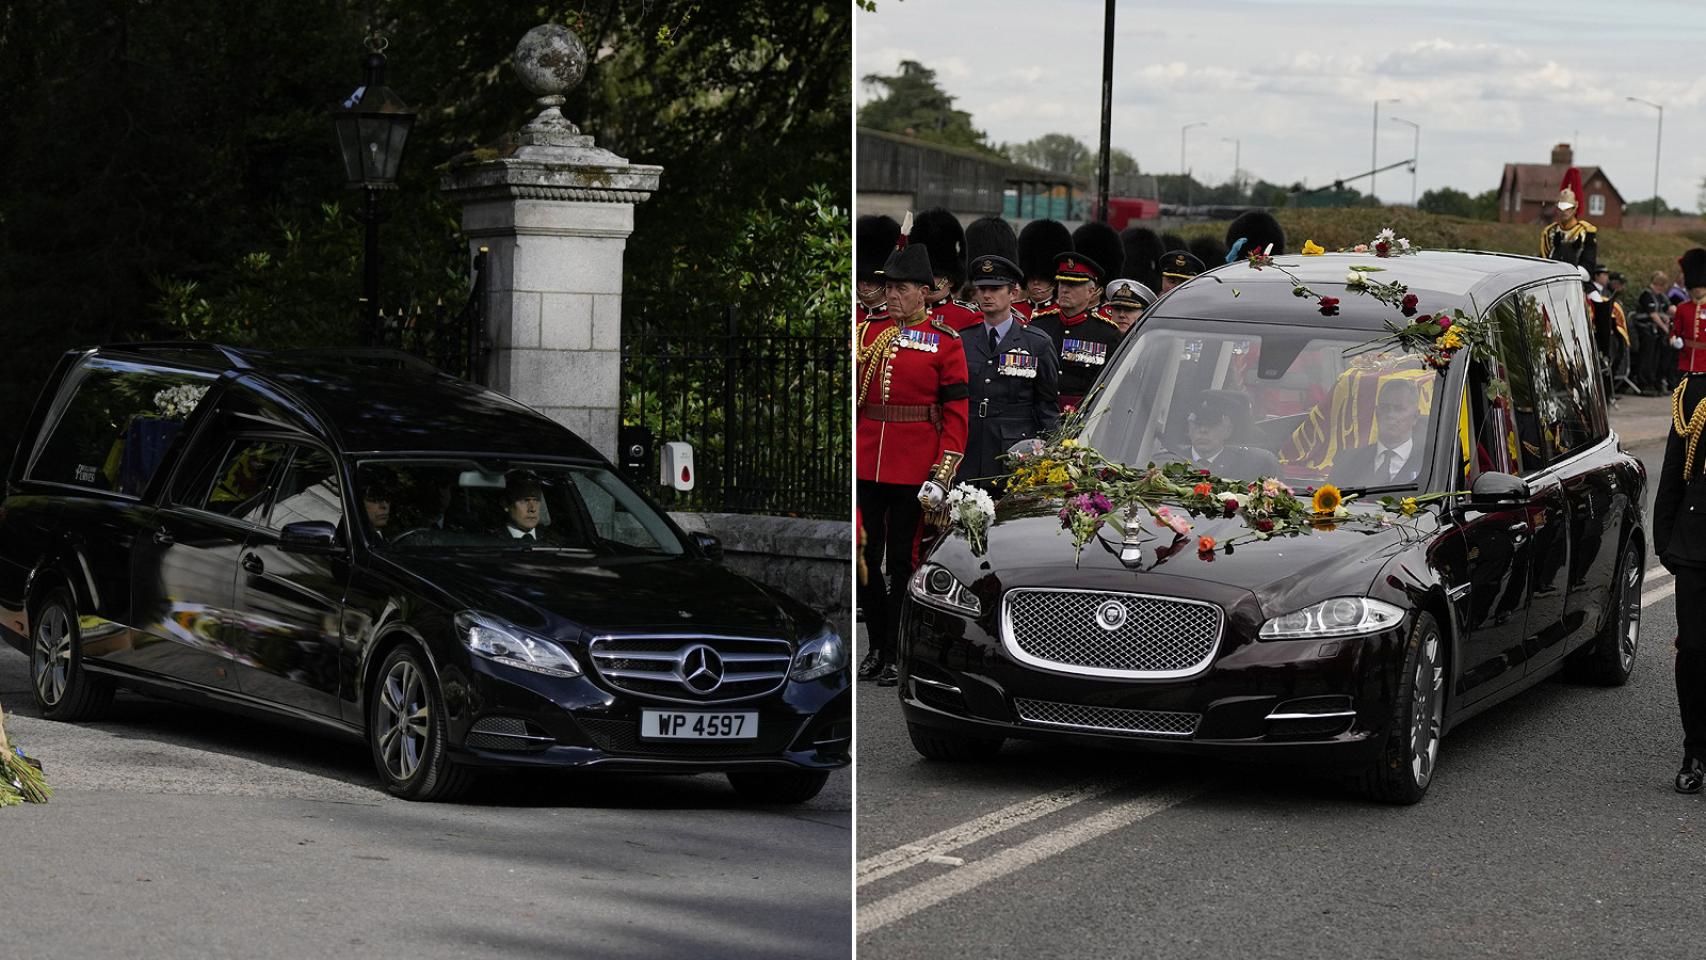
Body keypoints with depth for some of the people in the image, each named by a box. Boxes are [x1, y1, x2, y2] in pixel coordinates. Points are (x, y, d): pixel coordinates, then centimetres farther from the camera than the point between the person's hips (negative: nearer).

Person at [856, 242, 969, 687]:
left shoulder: (945, 342, -3)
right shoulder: (867, 332, 8)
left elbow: (956, 414, -4)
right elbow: (850, 396, 13)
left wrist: (941, 476, -11)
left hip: (913, 471, -4)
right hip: (865, 464, 4)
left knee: (901, 561, 2)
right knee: (867, 558, 8)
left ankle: (897, 655, 9)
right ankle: (876, 648, 19)